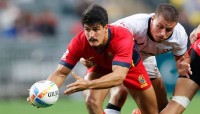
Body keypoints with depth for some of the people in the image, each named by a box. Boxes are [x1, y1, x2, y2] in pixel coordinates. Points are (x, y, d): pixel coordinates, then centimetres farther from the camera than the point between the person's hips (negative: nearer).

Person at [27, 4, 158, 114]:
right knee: (92, 101, -27)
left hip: (130, 66, -1)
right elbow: (61, 73, -29)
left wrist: (88, 85, -67)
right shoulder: (79, 43, -34)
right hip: (100, 67, 1)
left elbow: (119, 76, -53)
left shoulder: (122, 38, -43)